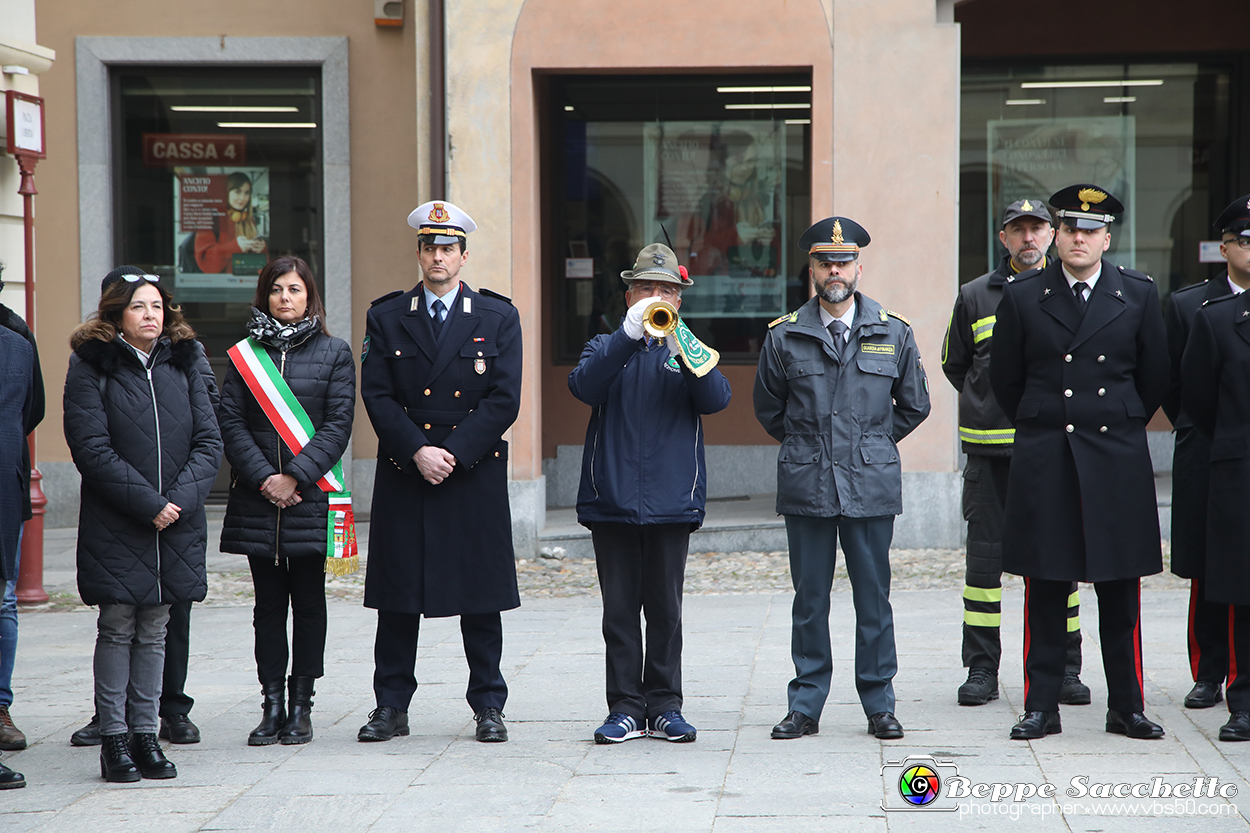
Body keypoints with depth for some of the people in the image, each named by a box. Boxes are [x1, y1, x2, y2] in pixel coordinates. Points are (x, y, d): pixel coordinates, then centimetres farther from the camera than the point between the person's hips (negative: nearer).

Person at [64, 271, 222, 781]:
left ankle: (145, 733, 14)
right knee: (117, 629, 0)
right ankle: (113, 735, 7)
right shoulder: (91, 368, -4)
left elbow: (208, 442, 5)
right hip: (114, 527, -4)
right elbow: (92, 450, -11)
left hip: (177, 524, 4)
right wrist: (147, 504, -15)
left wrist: (180, 500, -10)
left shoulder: (182, 366, 10)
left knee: (154, 631, 8)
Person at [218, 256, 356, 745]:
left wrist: (295, 476, -14)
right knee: (269, 604, 4)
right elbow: (231, 422, 1)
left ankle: (301, 706, 9)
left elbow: (338, 425, -4)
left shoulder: (334, 354, 4)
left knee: (308, 603, 3)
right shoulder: (244, 354, 8)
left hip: (310, 498, -1)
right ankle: (272, 706, 8)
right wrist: (264, 478, -11)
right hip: (257, 500, 1)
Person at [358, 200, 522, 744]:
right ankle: (391, 707, 11)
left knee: (480, 599, 2)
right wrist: (417, 451, -13)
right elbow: (377, 397, 0)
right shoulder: (386, 317, 7)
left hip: (475, 475, -1)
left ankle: (488, 708, 10)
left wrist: (452, 452, -12)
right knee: (396, 597, 3)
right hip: (402, 476, 1)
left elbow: (504, 401, -3)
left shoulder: (497, 317, 5)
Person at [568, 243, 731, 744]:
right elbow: (584, 386, -10)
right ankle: (626, 708, 7)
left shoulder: (689, 354, 11)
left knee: (665, 609, 2)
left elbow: (716, 399, -8)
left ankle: (665, 707, 9)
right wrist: (629, 335, -21)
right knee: (620, 610, 2)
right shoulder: (607, 349, 11)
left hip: (671, 500, 0)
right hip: (612, 500, 0)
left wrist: (681, 346, -22)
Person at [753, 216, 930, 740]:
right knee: (809, 600, 4)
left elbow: (914, 405, 15)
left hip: (871, 486, 0)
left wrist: (873, 443, 12)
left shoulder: (893, 333, 5)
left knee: (873, 599, 3)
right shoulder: (784, 337, 4)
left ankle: (879, 705, 12)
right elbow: (768, 409, 16)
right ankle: (805, 706, 12)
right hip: (805, 487, 0)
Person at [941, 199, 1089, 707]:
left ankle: (1064, 669, 11)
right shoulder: (975, 296, 7)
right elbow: (954, 363, 17)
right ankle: (982, 670, 8)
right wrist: (993, 405, 10)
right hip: (990, 448, 0)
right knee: (985, 555, 0)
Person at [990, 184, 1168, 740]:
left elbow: (1154, 379, 13)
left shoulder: (1138, 295, 4)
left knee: (1121, 590, 3)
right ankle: (1041, 707, 9)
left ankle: (1126, 708, 11)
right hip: (1044, 463, 0)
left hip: (1118, 460, 0)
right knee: (1045, 590, 2)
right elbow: (1004, 379, 11)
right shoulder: (1023, 296, 3)